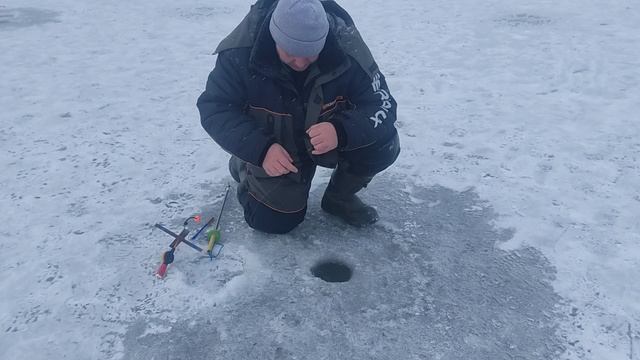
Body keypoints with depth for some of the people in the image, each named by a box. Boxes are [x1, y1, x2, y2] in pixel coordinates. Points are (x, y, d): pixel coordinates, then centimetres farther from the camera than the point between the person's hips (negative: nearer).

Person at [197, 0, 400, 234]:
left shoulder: (346, 47, -28)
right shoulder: (242, 50, -29)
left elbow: (382, 105, -24)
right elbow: (213, 108, -22)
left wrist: (341, 131, -45)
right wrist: (259, 149, -38)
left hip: (328, 135, 1)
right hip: (271, 145, -1)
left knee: (383, 144, -23)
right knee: (274, 222, -2)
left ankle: (339, 197, 6)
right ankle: (244, 166, 27)